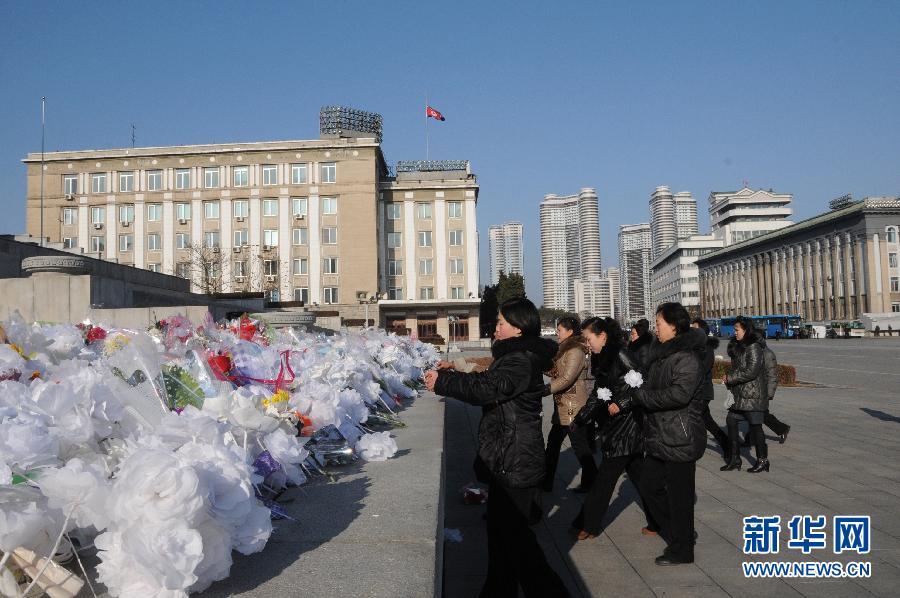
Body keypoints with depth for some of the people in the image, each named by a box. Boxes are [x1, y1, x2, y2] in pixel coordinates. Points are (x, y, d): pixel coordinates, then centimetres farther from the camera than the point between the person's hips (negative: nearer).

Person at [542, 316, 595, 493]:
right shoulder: (566, 350, 15)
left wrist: (544, 390, -19)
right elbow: (556, 372, 18)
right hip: (563, 407, 10)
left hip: (573, 408, -10)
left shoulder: (576, 351, -16)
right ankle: (546, 482, 22)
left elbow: (566, 379, -22)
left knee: (580, 446, 0)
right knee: (553, 443, 14)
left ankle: (591, 483, 14)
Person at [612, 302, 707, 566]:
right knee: (650, 486, 17)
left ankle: (681, 550, 21)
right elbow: (647, 386, 12)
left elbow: (679, 394, -29)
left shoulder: (687, 358, -17)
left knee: (678, 495, 4)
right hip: (659, 436, 9)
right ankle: (680, 533, 34)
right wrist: (622, 402, -3)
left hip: (680, 440, -9)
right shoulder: (661, 354, 11)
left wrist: (636, 396, -21)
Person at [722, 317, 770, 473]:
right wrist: (730, 380, 7)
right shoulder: (738, 347, 14)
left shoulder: (754, 348, -15)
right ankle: (735, 459, 14)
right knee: (731, 421, 7)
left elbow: (751, 372, -21)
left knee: (755, 425, -2)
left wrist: (730, 378, -15)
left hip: (753, 395, -9)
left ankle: (762, 460, 12)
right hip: (739, 394, 9)